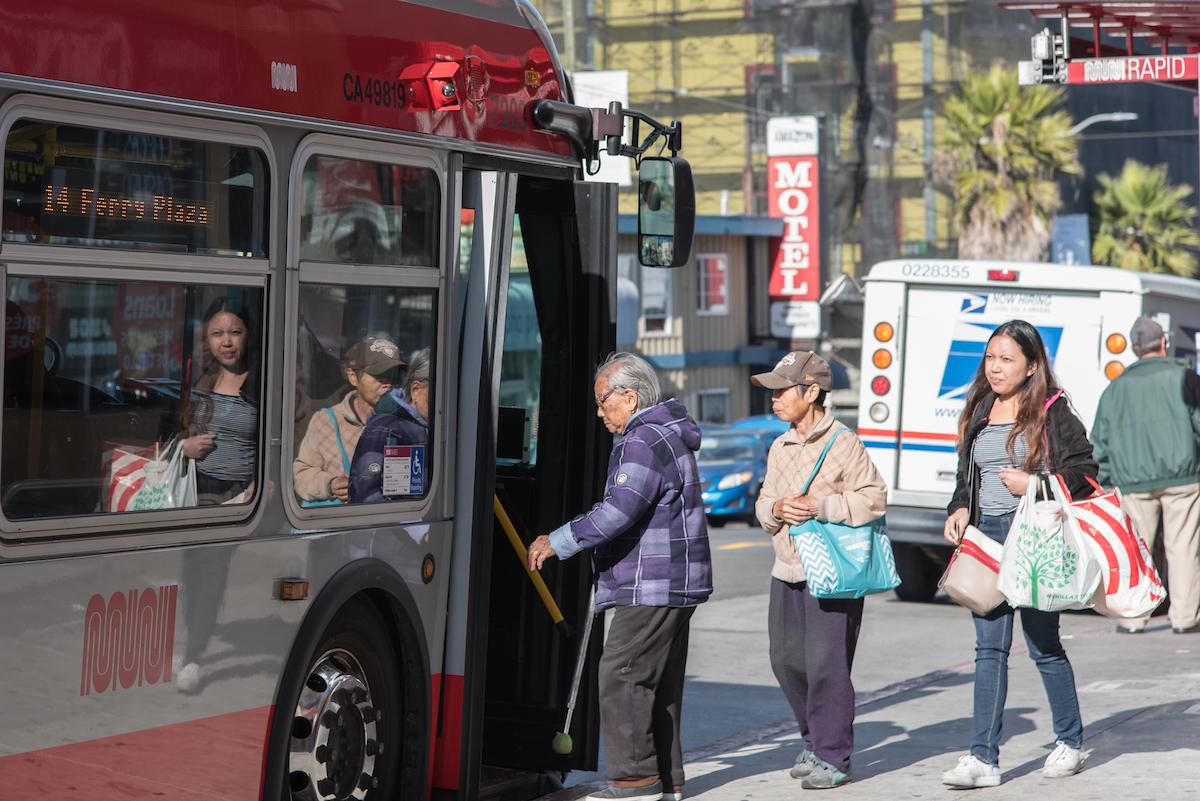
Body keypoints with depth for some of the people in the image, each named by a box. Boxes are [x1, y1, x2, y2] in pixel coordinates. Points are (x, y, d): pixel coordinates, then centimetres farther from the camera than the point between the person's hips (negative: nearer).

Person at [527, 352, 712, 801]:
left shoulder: (645, 441, -15)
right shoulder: (667, 435, 19)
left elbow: (619, 511, -24)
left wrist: (558, 542, -19)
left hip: (652, 586, -11)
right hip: (675, 586, 11)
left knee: (622, 676, -12)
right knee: (660, 684, 13)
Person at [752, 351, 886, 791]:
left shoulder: (843, 443, -9)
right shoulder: (780, 447, 14)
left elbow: (873, 499, -12)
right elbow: (763, 504, 17)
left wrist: (820, 506, -20)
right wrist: (777, 509, -6)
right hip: (787, 572, 8)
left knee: (826, 664, -8)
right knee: (786, 660, 10)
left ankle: (833, 757, 1)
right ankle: (814, 740, 27)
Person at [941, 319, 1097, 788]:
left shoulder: (1052, 412, -5)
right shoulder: (979, 412, 13)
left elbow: (1084, 471, -5)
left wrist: (1034, 486, -16)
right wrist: (959, 509, 4)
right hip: (986, 535, 5)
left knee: (1044, 645, 4)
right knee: (989, 648, 1)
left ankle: (1070, 743, 24)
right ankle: (983, 758, 0)